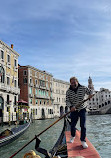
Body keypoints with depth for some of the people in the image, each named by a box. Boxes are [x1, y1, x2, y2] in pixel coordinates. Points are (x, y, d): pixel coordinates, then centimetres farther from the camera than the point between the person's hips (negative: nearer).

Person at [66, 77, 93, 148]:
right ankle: (73, 136, 38)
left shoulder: (83, 88, -7)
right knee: (73, 125, 10)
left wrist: (91, 94, -20)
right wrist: (71, 106, -25)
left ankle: (83, 140, 8)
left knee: (83, 126, -4)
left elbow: (90, 91, 4)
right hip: (74, 110, 1)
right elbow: (67, 101, -7)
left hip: (82, 109, -1)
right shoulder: (68, 91, -6)